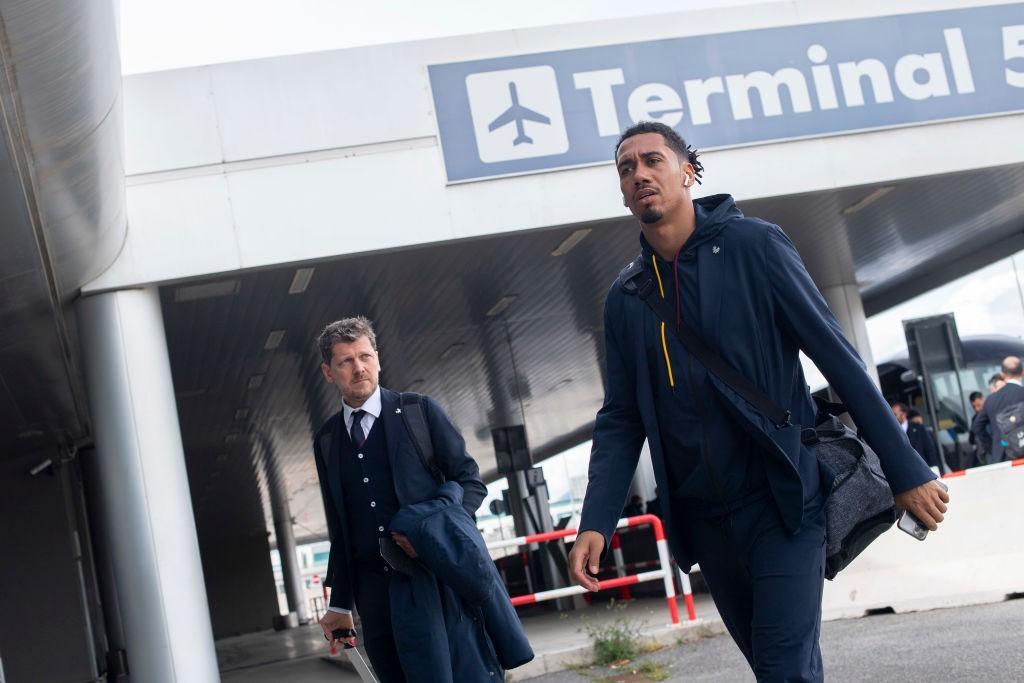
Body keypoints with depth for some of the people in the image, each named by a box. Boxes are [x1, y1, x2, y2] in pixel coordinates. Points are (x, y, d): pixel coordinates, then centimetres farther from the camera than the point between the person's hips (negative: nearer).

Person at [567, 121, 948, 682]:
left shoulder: (752, 246, -6)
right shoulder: (625, 298, 7)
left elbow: (837, 357, -6)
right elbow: (620, 420, 8)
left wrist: (905, 470, -8)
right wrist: (596, 523, -6)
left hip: (783, 501, -4)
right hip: (703, 519, 4)